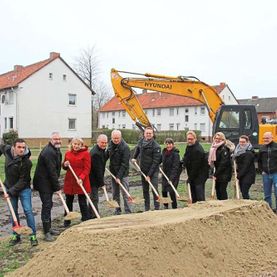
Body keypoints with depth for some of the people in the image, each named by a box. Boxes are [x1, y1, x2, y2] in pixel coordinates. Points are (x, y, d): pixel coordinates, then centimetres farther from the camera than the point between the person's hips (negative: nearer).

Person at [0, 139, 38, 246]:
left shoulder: (26, 162, -25)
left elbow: (23, 181, -21)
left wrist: (11, 192, -25)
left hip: (23, 188, -5)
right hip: (10, 187, 5)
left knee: (28, 211, -5)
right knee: (13, 212, 11)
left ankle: (33, 235, 5)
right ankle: (16, 235, 22)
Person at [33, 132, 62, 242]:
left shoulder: (55, 150, 11)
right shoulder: (49, 152, -23)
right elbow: (52, 171, -25)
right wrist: (57, 187, -23)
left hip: (49, 182, 10)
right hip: (43, 182, -10)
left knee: (49, 204, 17)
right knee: (47, 205, -9)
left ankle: (48, 228, 29)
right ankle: (46, 233, -3)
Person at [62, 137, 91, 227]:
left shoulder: (85, 153, -7)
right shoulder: (68, 153, 8)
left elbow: (87, 168, -11)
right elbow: (64, 167, 19)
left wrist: (81, 178, -23)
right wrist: (65, 165, -5)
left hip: (81, 182, -5)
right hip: (69, 181, 5)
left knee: (82, 202, 2)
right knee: (68, 201, 15)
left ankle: (86, 221, 13)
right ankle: (67, 220, 30)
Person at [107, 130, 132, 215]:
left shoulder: (125, 147, -19)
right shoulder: (110, 143, 3)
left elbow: (124, 164, -20)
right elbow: (108, 154, 21)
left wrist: (119, 176, -23)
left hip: (122, 174, -6)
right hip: (113, 173, 6)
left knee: (125, 194, -2)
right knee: (115, 194, 13)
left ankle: (128, 212, 6)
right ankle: (117, 210, 25)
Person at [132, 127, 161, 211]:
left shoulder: (156, 146, -18)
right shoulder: (141, 141, 1)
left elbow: (155, 162, -19)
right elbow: (137, 149, 27)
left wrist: (149, 175, -20)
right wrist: (134, 157, 22)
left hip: (153, 171, -6)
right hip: (143, 170, 6)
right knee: (145, 190, 11)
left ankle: (157, 208, 2)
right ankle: (146, 208, 21)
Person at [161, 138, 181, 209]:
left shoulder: (175, 154, -17)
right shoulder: (164, 152, 3)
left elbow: (175, 167, -21)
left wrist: (172, 178, -26)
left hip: (173, 176, -6)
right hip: (165, 174, 6)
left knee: (171, 191, -7)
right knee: (163, 191, 9)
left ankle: (174, 208, 9)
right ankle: (165, 205, 31)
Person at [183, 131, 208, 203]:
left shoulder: (198, 150, -24)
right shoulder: (189, 146, 8)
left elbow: (196, 166, -23)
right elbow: (186, 158, 24)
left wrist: (190, 178, -17)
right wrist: (183, 162, 2)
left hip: (200, 175, -10)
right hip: (192, 174, 10)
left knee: (199, 196, -10)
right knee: (193, 194, 15)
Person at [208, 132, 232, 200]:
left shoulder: (224, 149, -15)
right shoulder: (215, 148, 10)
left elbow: (223, 164, -19)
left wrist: (216, 174, -17)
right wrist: (215, 173, 5)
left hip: (224, 174, -8)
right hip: (218, 173, 8)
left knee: (222, 190, -6)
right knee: (217, 189, 11)